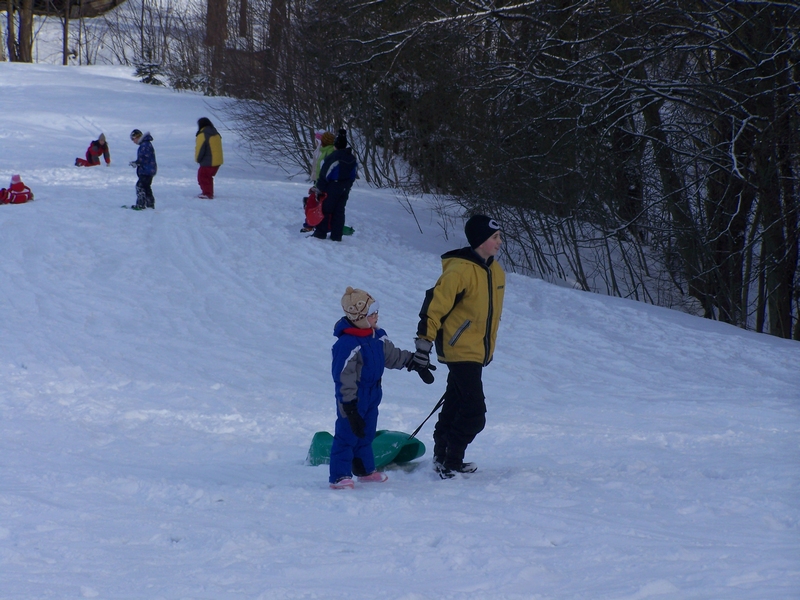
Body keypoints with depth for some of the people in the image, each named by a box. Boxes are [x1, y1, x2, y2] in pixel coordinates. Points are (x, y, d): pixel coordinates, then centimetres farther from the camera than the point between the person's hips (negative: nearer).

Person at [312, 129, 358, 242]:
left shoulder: (333, 157, -17)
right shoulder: (352, 158, 6)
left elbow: (324, 173, -17)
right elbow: (354, 175, 12)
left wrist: (319, 188, -11)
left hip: (332, 187, -6)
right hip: (345, 188, 6)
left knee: (326, 209, 2)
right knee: (340, 211, 10)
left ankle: (320, 233, 3)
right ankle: (337, 235, 9)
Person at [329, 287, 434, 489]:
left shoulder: (377, 336, 2)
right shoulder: (347, 344, -25)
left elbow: (392, 355, 20)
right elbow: (344, 377, -26)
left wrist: (415, 363, 23)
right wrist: (349, 407, -27)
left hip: (372, 395, 9)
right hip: (354, 398, -9)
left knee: (366, 434, 19)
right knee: (348, 433, -7)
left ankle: (365, 470, 32)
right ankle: (339, 476, -5)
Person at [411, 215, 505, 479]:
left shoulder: (495, 271, 9)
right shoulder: (460, 270, -18)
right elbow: (435, 304, -19)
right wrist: (424, 343, -20)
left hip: (477, 353, 9)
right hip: (460, 351, -9)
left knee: (456, 406, 16)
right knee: (474, 413, -12)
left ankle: (443, 457, 25)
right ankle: (450, 464, -5)